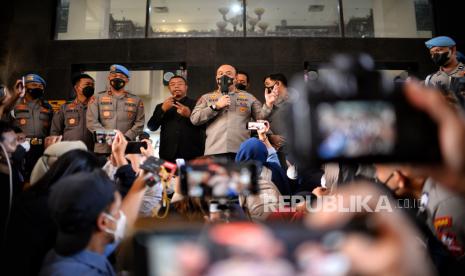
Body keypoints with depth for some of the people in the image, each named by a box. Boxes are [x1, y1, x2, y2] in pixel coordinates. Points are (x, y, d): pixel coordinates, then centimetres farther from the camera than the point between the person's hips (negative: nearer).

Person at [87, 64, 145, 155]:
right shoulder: (97, 98, 10)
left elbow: (139, 123, 5)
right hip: (103, 149, 0)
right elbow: (92, 121, 2)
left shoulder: (136, 100, 13)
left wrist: (126, 138, -11)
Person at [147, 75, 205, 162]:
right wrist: (163, 110, -4)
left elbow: (205, 125, -1)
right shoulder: (161, 106, 19)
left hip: (192, 154, -2)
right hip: (168, 154, 2)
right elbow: (151, 127, 8)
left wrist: (189, 115, -15)